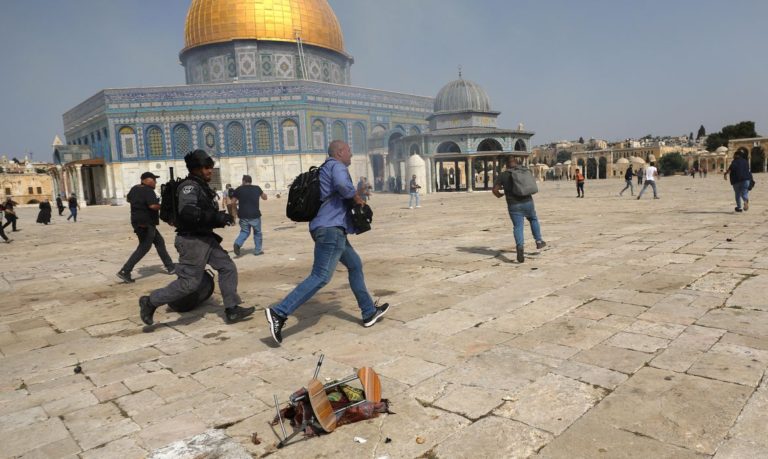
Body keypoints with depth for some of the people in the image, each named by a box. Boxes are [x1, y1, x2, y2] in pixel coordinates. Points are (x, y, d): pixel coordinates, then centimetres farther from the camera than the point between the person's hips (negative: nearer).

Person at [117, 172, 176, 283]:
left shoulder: (135, 189, 9)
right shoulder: (148, 191, -18)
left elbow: (129, 199, 26)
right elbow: (153, 205, -29)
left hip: (137, 221, 10)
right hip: (146, 224, -10)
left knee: (159, 242, 17)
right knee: (143, 248, -4)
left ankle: (170, 267, 23)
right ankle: (124, 271, -4)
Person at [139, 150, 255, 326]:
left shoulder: (202, 187, 15)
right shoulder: (190, 186, -15)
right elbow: (187, 212, -30)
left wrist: (220, 218, 3)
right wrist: (217, 217, -27)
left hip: (205, 238, 10)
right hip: (192, 240, -10)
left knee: (228, 268, 5)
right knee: (189, 282, -5)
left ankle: (231, 310, 9)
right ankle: (150, 302, 11)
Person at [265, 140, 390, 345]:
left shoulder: (326, 169, 24)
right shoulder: (336, 165, -5)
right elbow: (343, 185, -27)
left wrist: (353, 198, 19)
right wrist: (357, 198, -9)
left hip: (330, 228, 11)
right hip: (331, 228, -11)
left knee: (355, 265, 17)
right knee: (320, 276, -15)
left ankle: (369, 313, 23)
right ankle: (279, 312, -19)